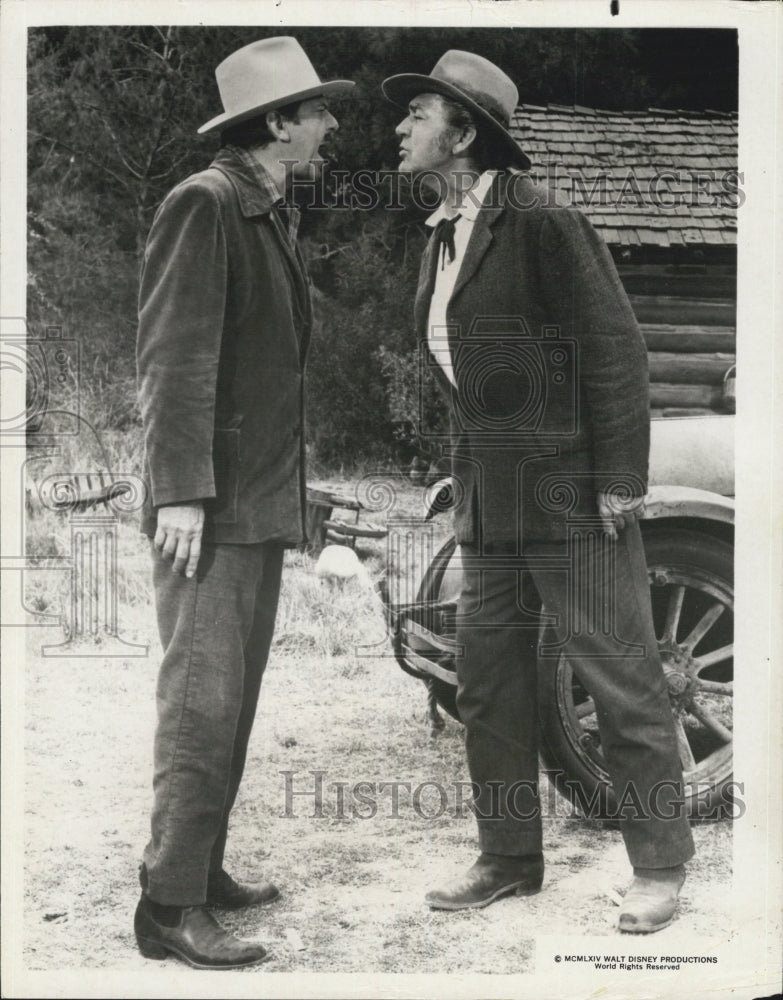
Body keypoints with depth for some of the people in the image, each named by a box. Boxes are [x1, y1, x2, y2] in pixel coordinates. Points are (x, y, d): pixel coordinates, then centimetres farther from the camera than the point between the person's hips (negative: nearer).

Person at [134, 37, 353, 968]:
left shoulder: (275, 217, 17)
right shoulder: (202, 204, -11)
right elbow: (176, 357, -17)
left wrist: (290, 489, 17)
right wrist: (182, 492, -22)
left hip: (264, 502, 9)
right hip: (209, 505, -9)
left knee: (235, 695, 12)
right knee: (201, 698, -9)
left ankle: (200, 870, 21)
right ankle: (169, 908, -3)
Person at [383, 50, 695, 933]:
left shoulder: (542, 222, -12)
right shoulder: (442, 239, 12)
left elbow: (615, 348, -14)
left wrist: (620, 480, -16)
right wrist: (463, 473, 16)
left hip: (571, 495, -8)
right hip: (489, 503, 8)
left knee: (619, 677, 0)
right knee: (487, 685, 10)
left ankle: (660, 866, 13)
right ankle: (509, 858, 22)